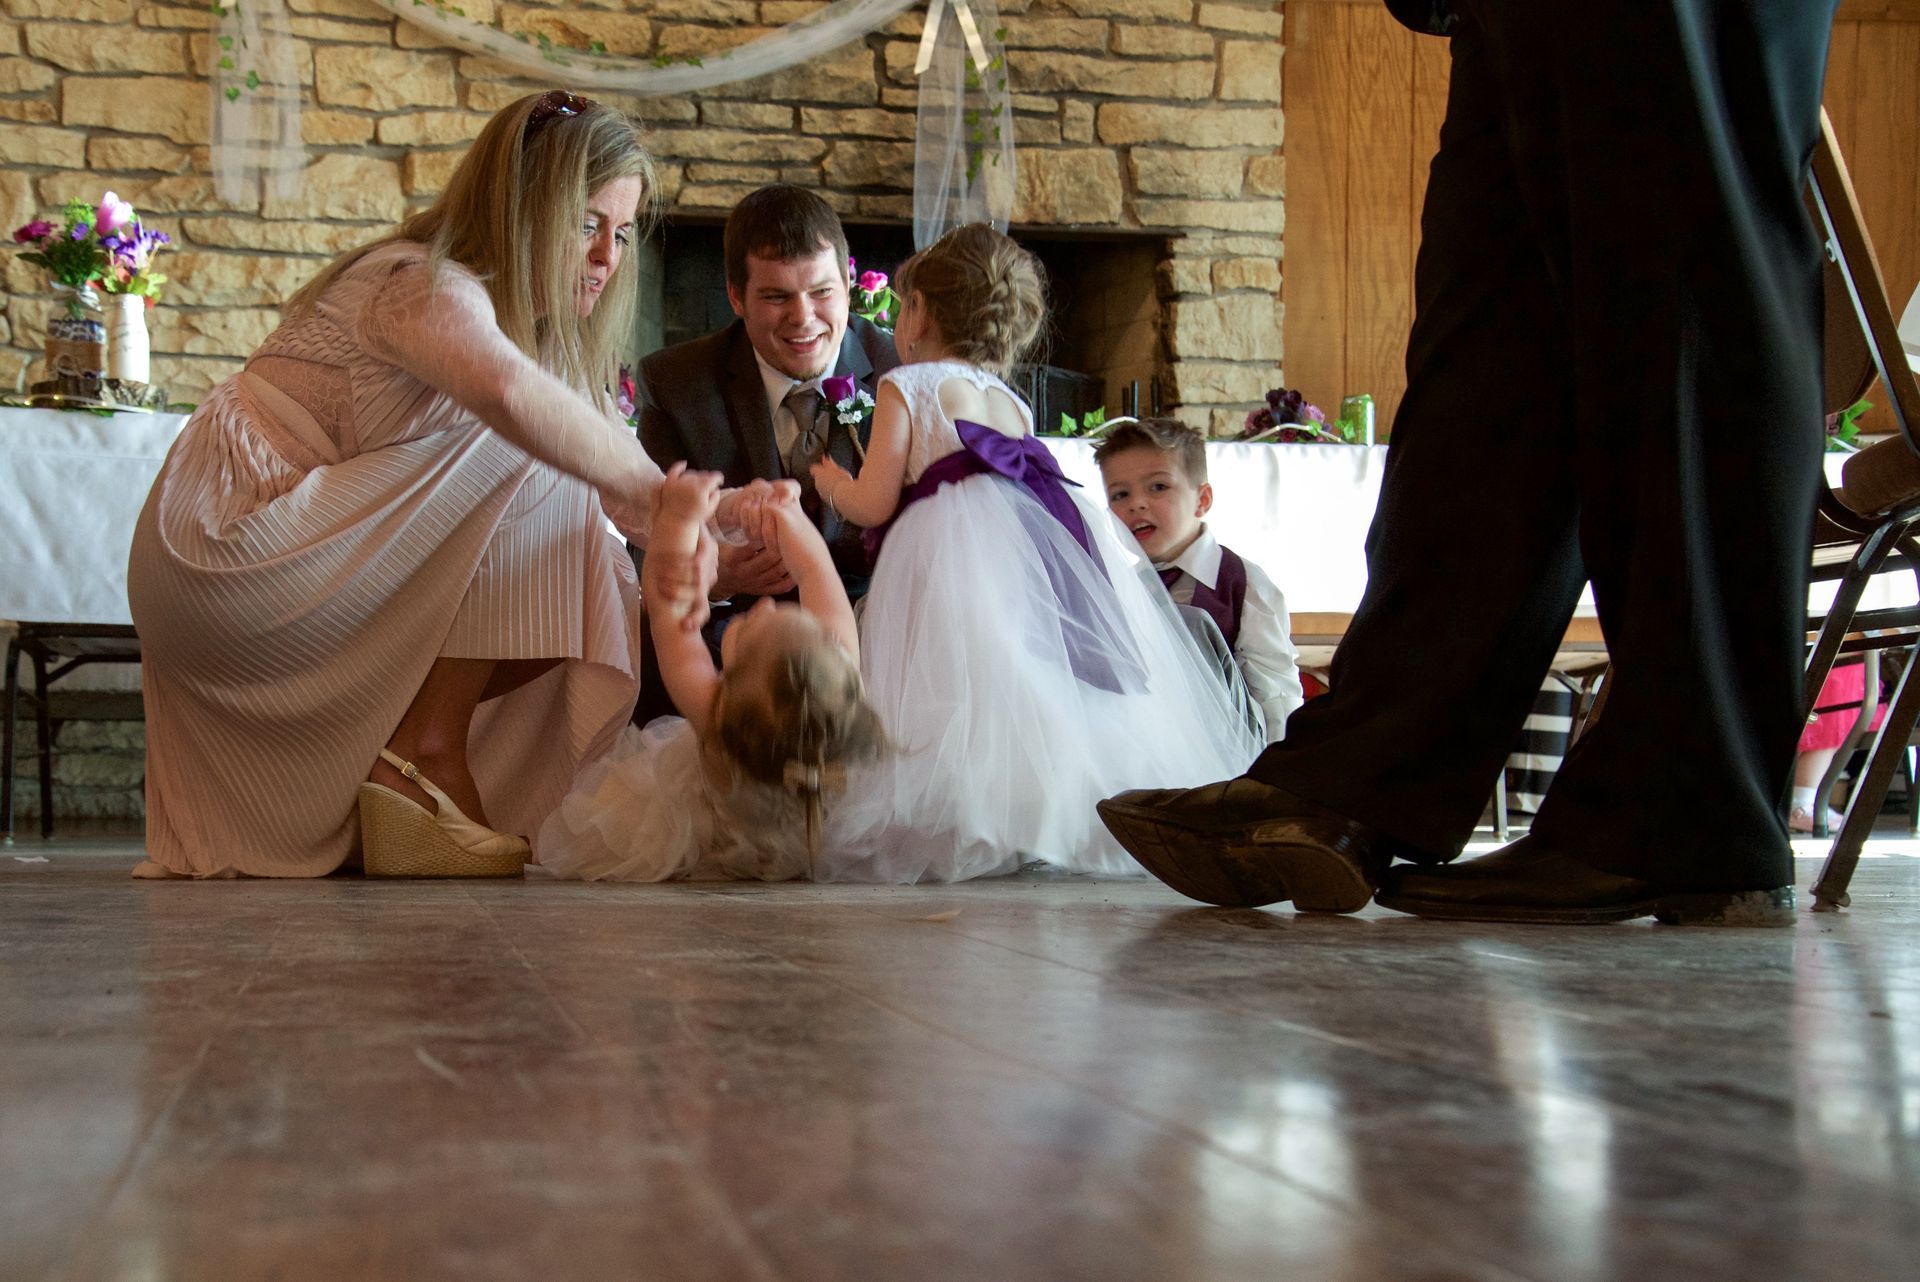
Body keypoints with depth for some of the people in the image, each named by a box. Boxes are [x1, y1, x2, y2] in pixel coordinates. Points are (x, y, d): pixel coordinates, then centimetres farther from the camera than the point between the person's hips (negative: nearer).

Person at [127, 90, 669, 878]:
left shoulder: (533, 324, 16)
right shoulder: (429, 287, -15)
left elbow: (602, 489, 7)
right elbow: (512, 396, -39)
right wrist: (657, 497, -36)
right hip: (221, 548, -10)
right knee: (527, 455, -19)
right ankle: (425, 754, -19)